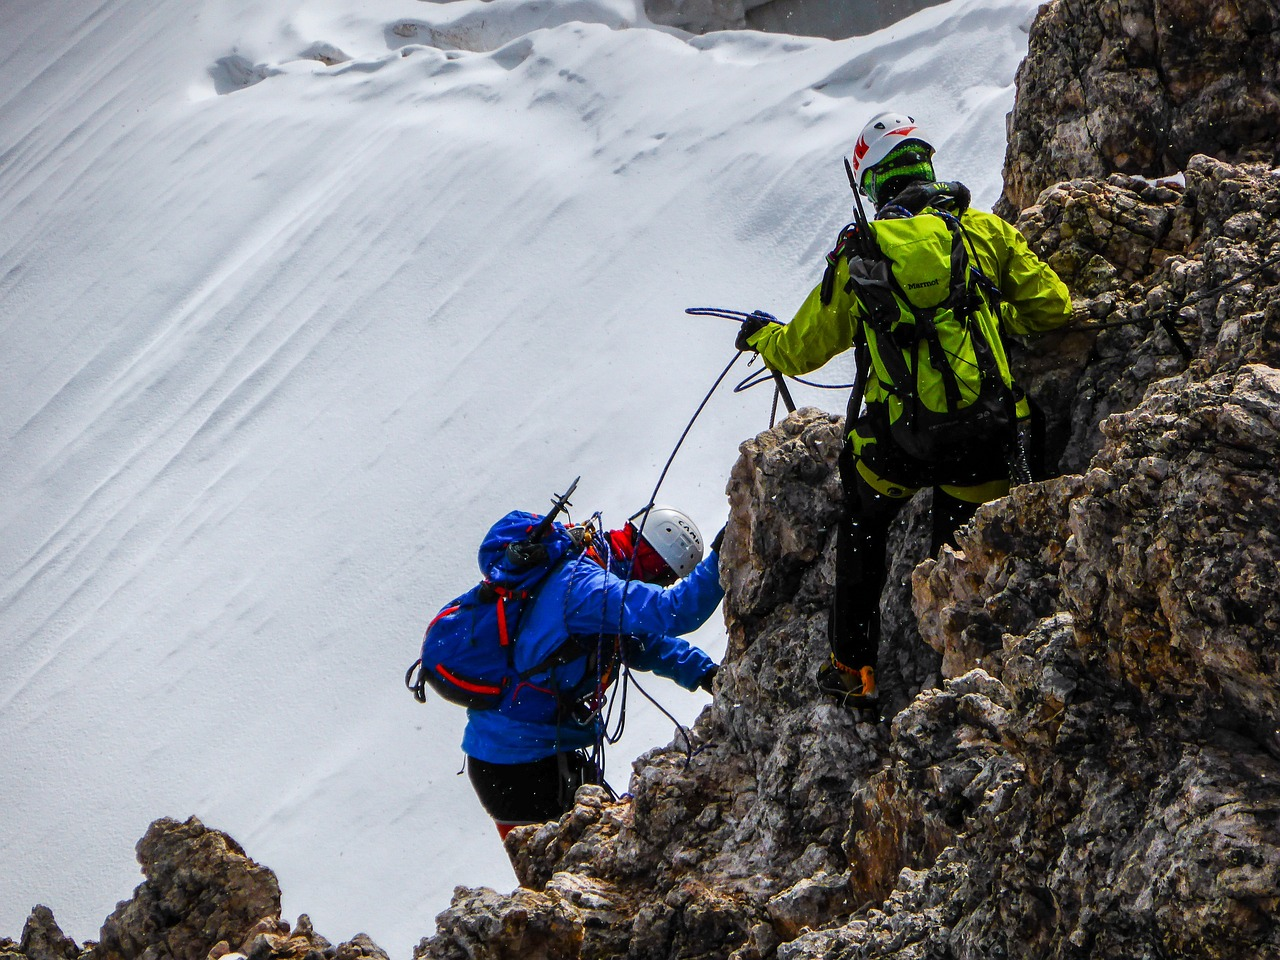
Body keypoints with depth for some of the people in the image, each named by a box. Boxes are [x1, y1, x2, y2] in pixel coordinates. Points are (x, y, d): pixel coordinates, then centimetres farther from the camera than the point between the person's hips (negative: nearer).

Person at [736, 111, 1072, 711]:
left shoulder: (858, 254, 2)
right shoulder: (986, 229, 3)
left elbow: (800, 351, 11)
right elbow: (1051, 309, 6)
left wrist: (760, 336, 33)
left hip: (898, 441, 0)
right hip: (985, 437, 0)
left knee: (862, 528, 28)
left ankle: (852, 666, 30)